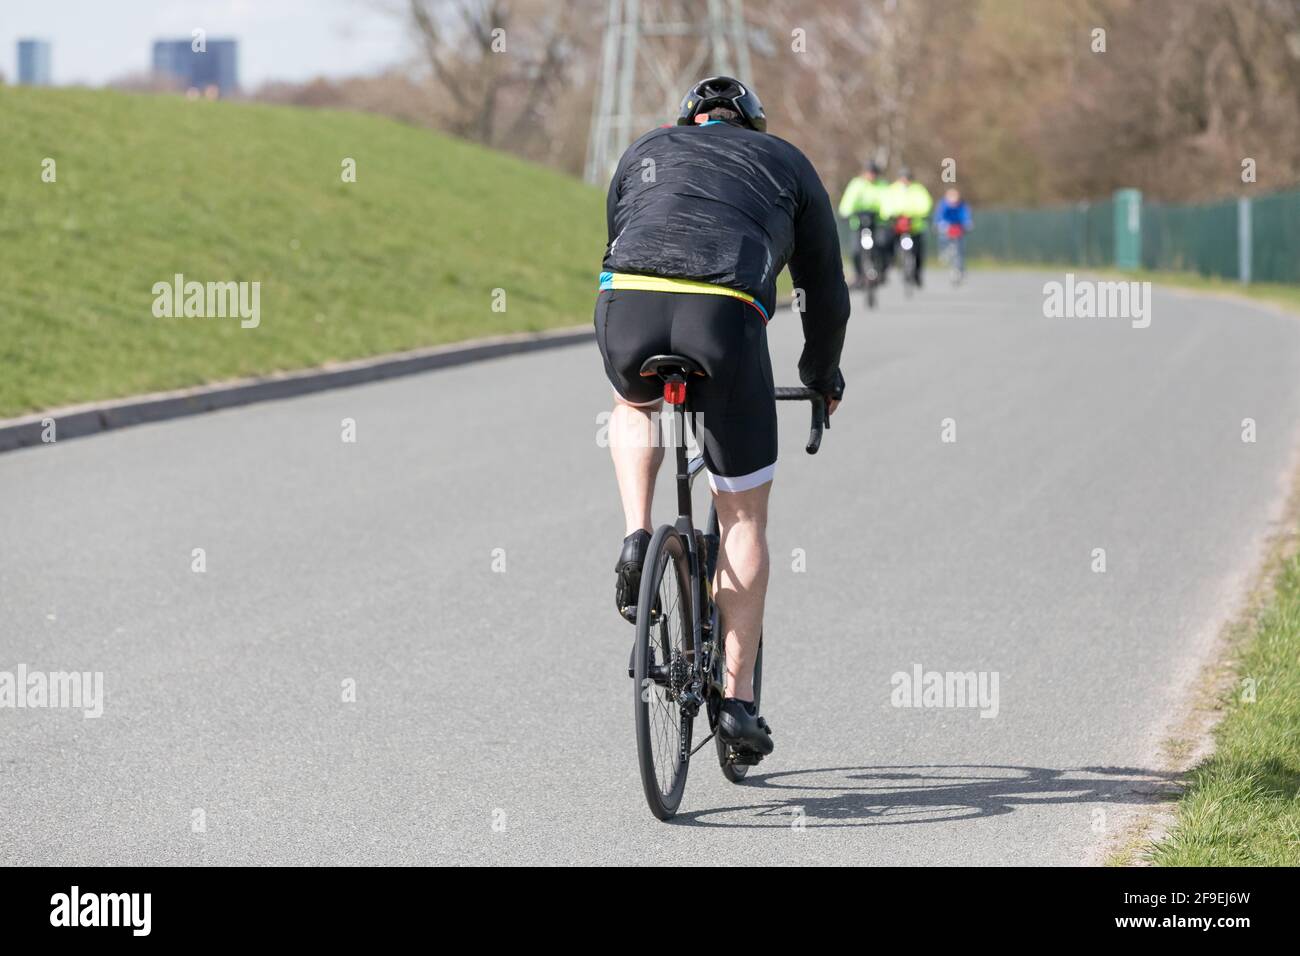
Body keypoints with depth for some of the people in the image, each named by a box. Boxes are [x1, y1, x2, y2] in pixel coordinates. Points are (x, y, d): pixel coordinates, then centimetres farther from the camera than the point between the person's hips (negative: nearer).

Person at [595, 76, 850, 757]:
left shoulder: (646, 151, 35)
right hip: (725, 316, -1)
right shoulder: (787, 162, 31)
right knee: (743, 517, 13)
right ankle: (738, 698, 11)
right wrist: (822, 377, 51)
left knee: (634, 406, 39)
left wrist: (631, 357, 57)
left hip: (628, 306, 2)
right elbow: (827, 291, 34)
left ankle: (636, 540, 14)